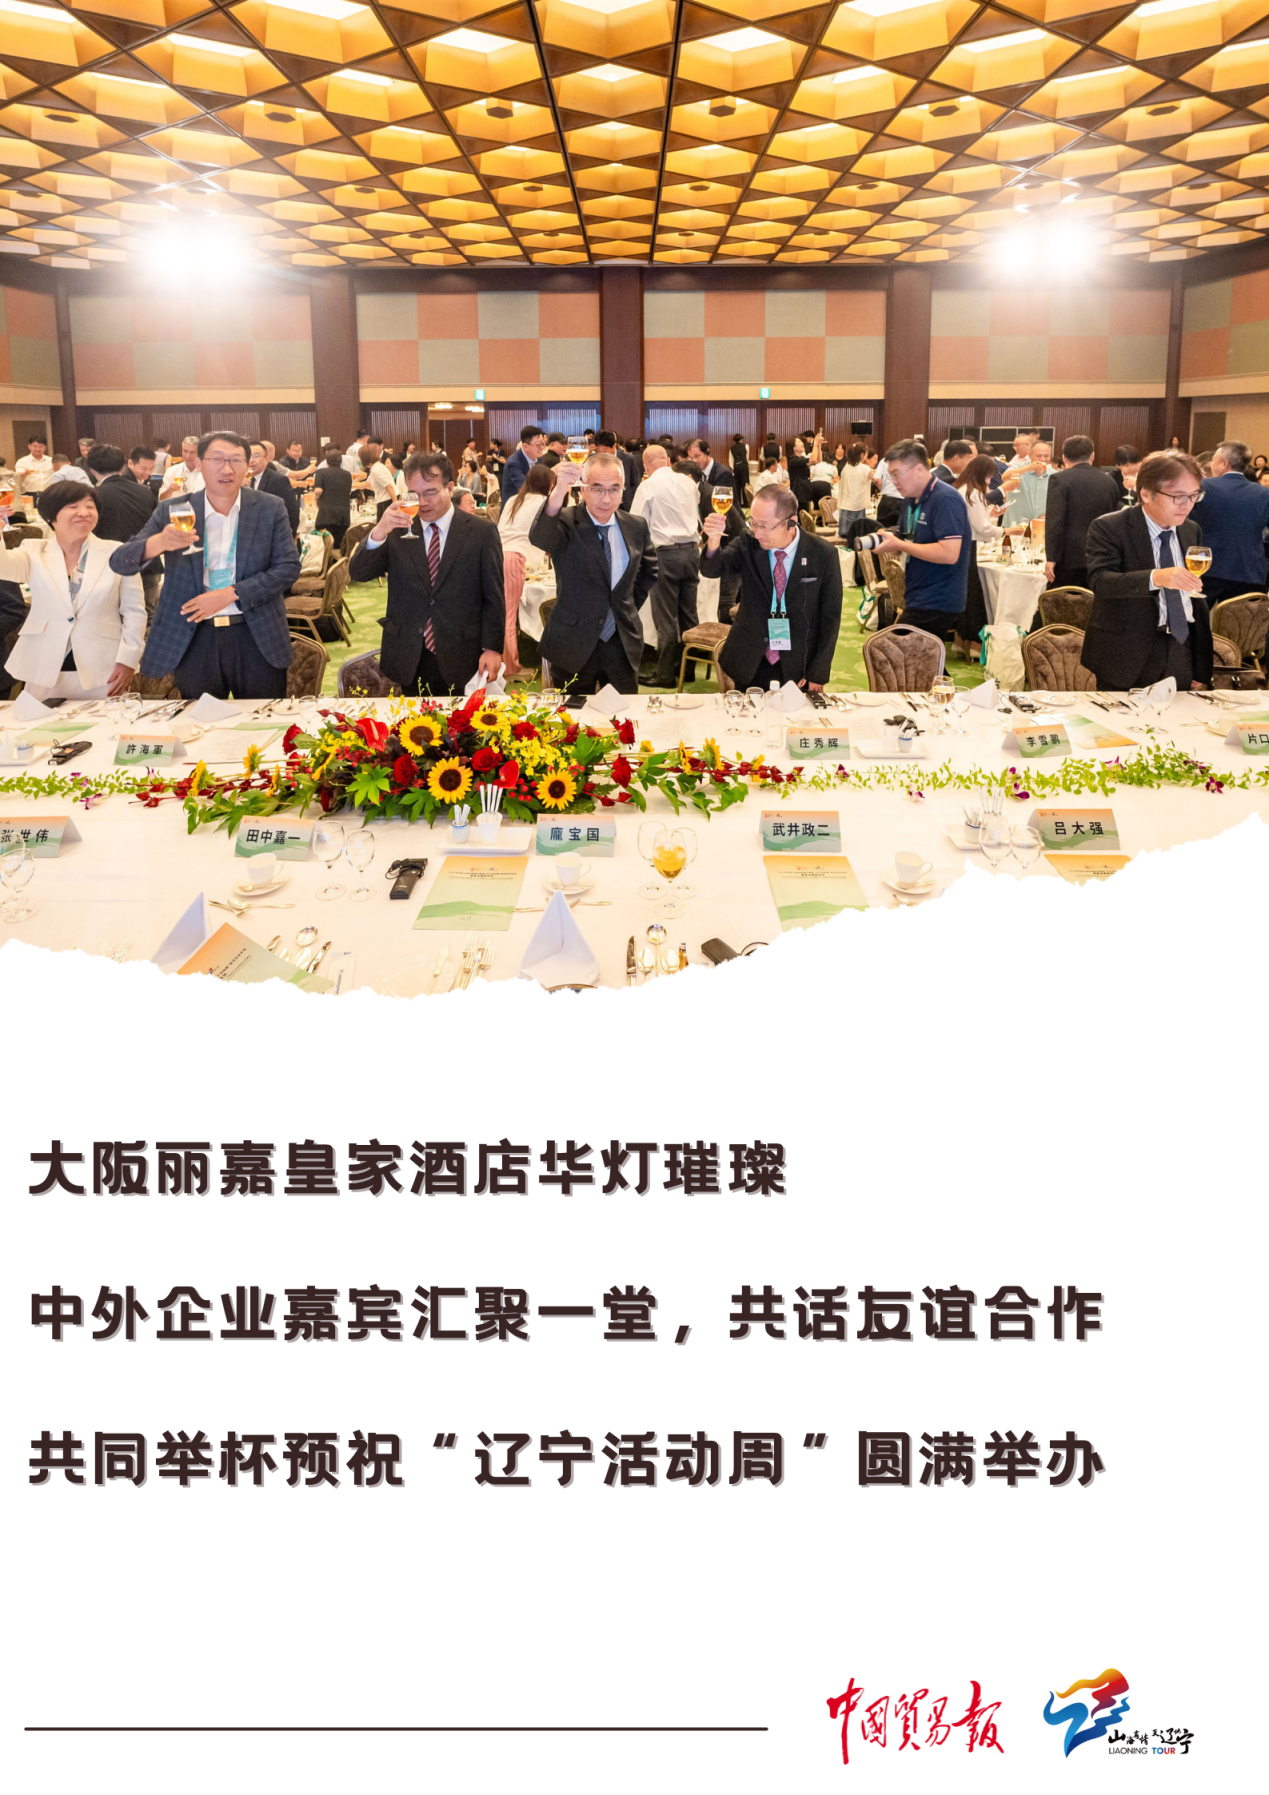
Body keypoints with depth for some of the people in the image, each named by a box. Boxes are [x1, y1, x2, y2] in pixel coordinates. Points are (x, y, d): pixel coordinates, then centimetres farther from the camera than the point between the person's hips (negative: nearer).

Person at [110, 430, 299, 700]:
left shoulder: (270, 508, 1)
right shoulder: (172, 511, 1)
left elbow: (288, 567, -3)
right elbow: (119, 562, -3)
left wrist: (230, 594, -15)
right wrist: (158, 543, -27)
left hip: (257, 638, 0)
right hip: (193, 639, 1)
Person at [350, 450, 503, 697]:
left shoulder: (481, 533, 1)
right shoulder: (397, 531, 6)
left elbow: (494, 598, 1)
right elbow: (358, 573, -2)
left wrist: (492, 648, -7)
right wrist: (378, 533, -19)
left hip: (460, 664, -2)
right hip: (407, 663, 2)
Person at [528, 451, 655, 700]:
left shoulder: (636, 527, 4)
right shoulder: (567, 523, -10)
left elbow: (649, 570, 23)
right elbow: (538, 538, -34)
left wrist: (630, 605, 10)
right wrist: (558, 493, -51)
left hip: (623, 644, 3)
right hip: (573, 646, -3)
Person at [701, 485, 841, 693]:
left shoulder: (823, 554, -9)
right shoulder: (747, 545, -6)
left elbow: (830, 616, -4)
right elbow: (711, 570, -19)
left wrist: (818, 674, -5)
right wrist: (713, 539, -41)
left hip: (799, 669, -1)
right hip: (750, 665, 1)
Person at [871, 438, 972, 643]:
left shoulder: (945, 499, -15)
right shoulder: (911, 499, 13)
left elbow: (949, 553, -25)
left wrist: (899, 545, -19)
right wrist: (887, 540, 3)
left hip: (936, 605, -9)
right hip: (918, 601, 9)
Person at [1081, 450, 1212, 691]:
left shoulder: (1191, 531, 12)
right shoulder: (1108, 528, -8)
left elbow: (1196, 598, 17)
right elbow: (1099, 580, -24)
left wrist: (1201, 667, 15)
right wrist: (1156, 578, -39)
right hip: (1125, 660, -5)